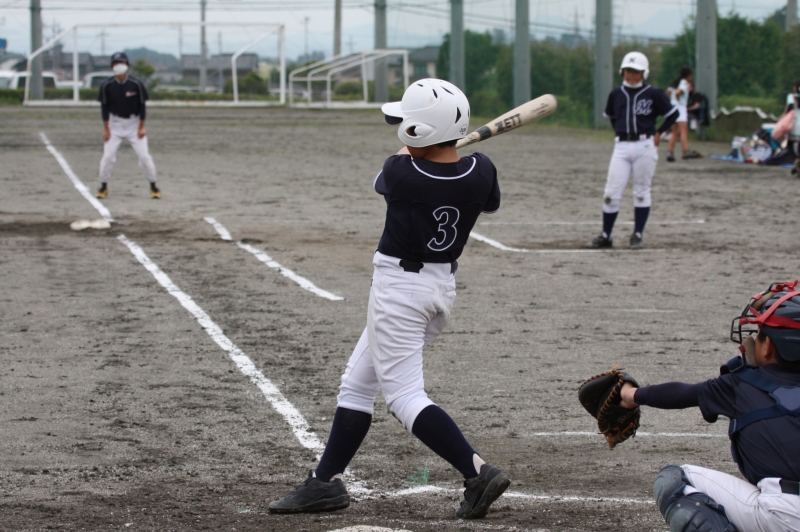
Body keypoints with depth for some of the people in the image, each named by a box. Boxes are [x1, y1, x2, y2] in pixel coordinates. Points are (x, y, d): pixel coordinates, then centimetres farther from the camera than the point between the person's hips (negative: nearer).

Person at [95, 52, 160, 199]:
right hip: (115, 124, 1)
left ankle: (153, 186, 7)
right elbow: (104, 108, -3)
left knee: (144, 155, -6)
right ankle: (103, 187, 9)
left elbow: (142, 106, -5)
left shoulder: (136, 84, -12)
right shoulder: (107, 86, -9)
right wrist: (106, 129, -5)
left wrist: (141, 127, -7)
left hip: (134, 123, -1)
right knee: (108, 156, -6)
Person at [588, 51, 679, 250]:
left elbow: (672, 114, 6)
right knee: (611, 193, -3)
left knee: (641, 193, 3)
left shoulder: (653, 94, -2)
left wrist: (658, 133, 3)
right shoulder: (616, 94, 8)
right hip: (621, 147, 3)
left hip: (644, 146, -3)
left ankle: (637, 235, 11)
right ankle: (606, 236, 3)